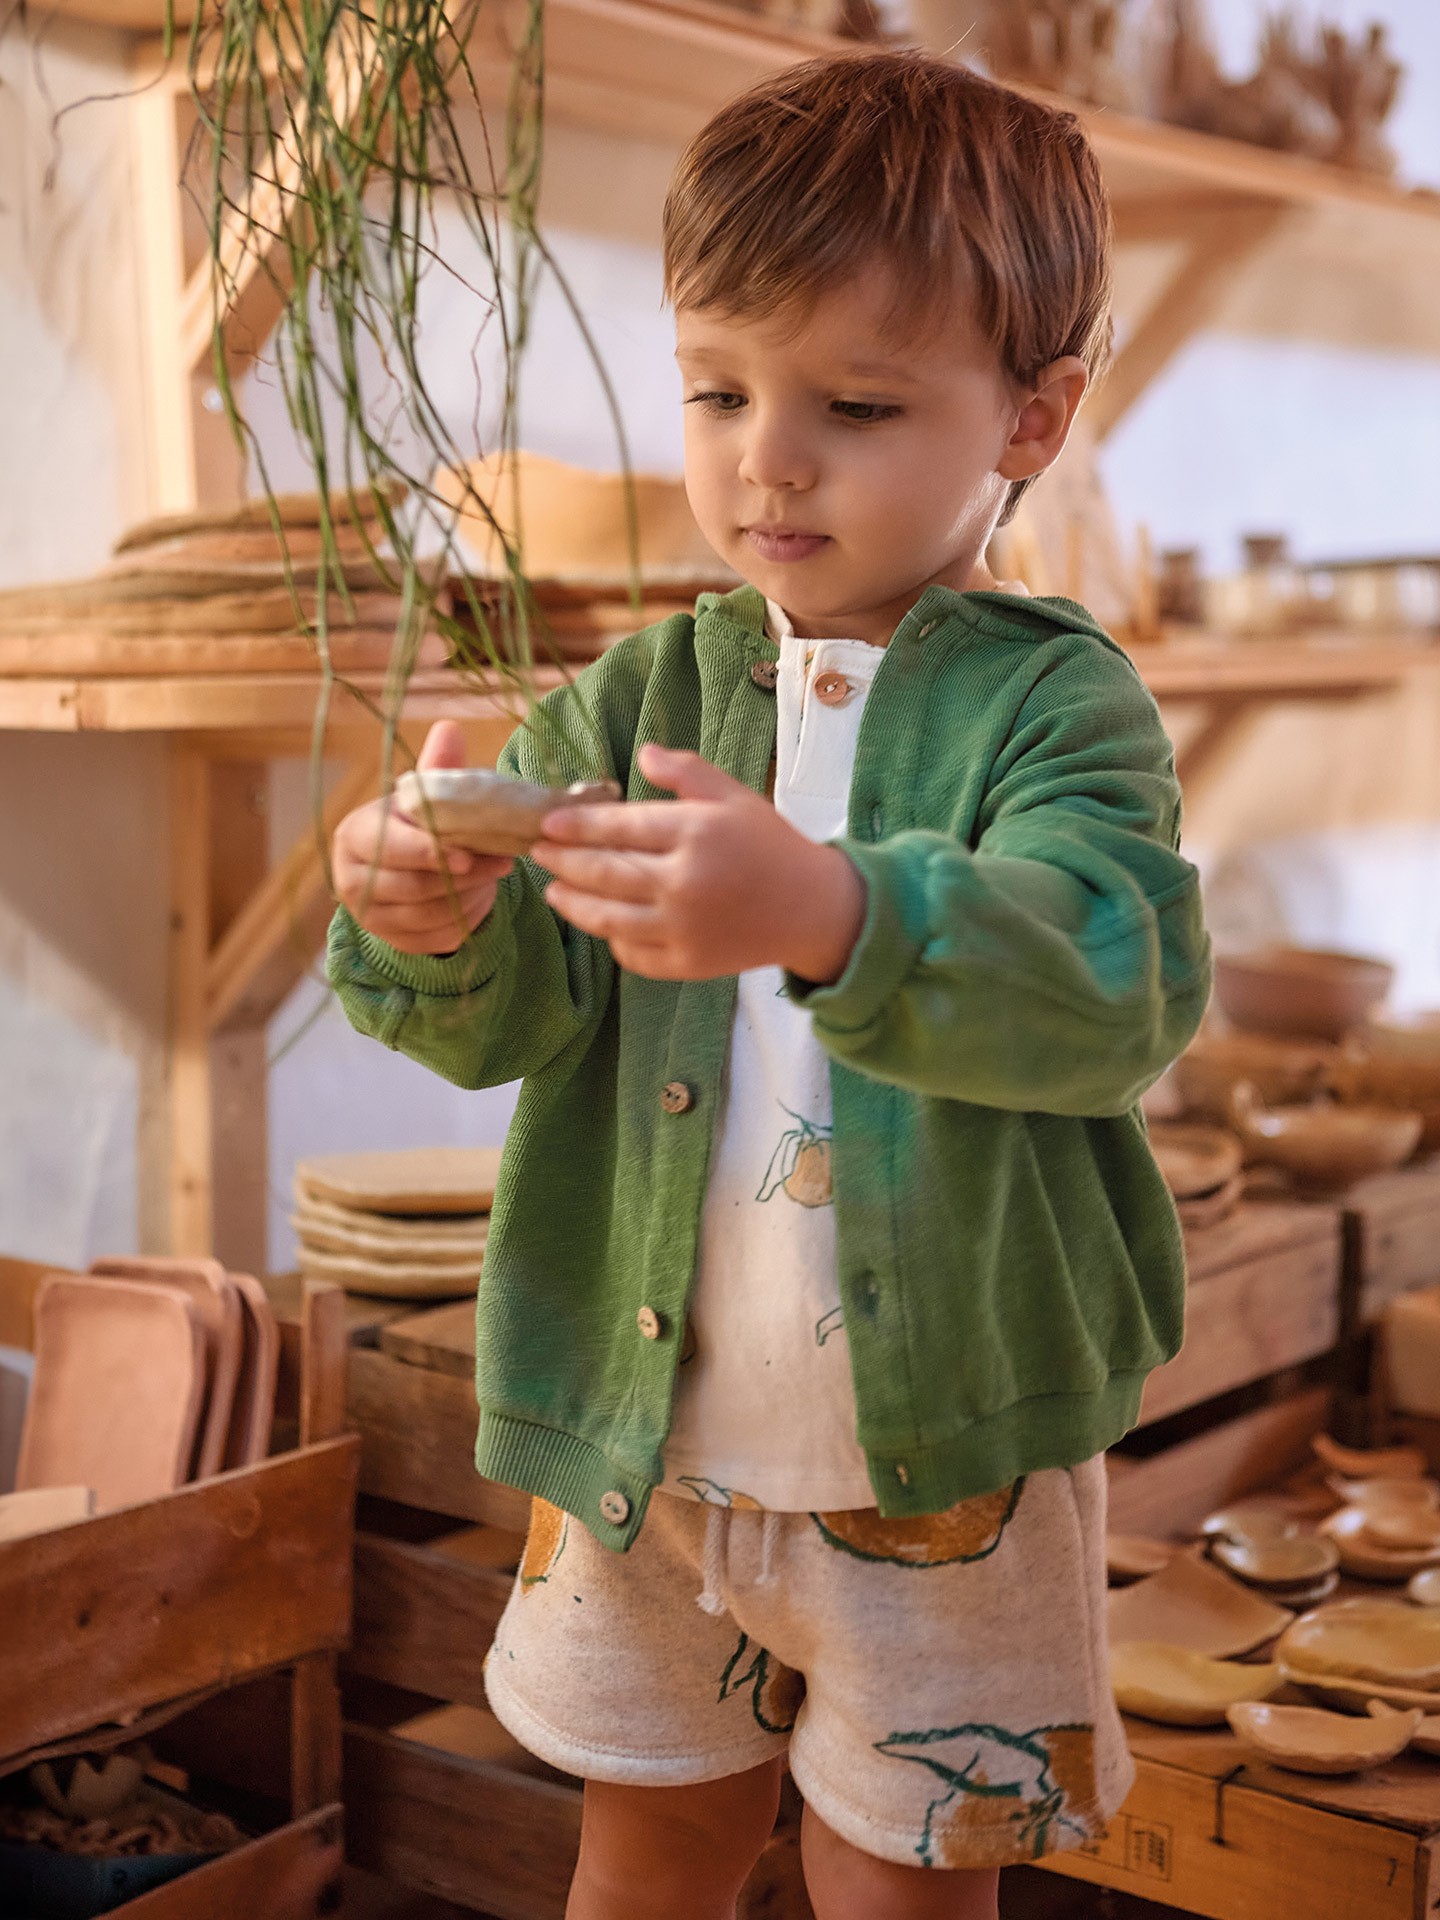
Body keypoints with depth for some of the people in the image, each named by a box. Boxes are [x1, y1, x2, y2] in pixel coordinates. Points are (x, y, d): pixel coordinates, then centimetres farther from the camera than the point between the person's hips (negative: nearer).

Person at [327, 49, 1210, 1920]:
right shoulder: (640, 695, 0)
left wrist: (831, 915, -45)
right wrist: (437, 924, -29)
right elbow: (519, 1010, -6)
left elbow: (1118, 989, -27)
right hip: (643, 1433, 4)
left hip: (951, 1458, -3)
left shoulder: (1059, 701, -11)